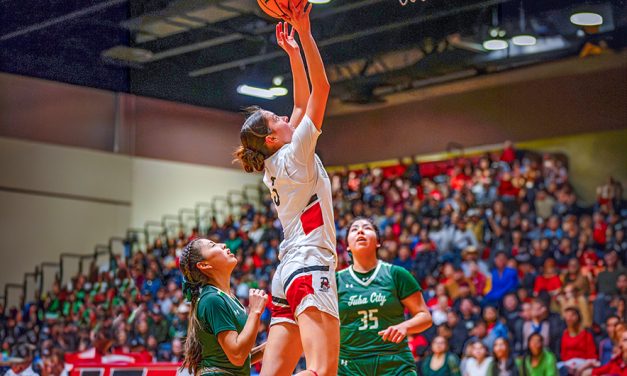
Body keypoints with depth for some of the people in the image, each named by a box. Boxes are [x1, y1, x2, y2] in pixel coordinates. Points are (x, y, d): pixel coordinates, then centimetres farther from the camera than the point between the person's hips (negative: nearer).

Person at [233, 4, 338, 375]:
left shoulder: (275, 165, 17)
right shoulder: (294, 155, -4)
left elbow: (303, 101, 25)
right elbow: (321, 88, -5)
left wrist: (292, 51, 25)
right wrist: (304, 34, -4)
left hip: (288, 274, 9)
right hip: (310, 268, -9)